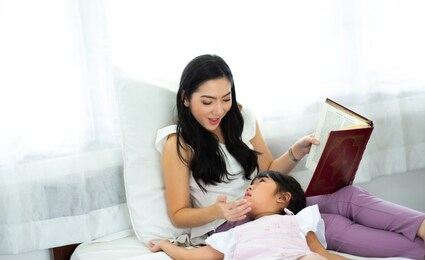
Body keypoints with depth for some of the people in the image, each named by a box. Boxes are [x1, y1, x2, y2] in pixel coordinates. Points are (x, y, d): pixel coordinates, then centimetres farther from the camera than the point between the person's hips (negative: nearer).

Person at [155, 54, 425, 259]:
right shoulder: (178, 142, -10)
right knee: (330, 226, -26)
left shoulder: (241, 117, 4)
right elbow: (179, 215, -8)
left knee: (347, 196, -20)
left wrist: (295, 153, -9)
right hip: (224, 227, -6)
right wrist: (215, 211, -29)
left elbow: (268, 172, 12)